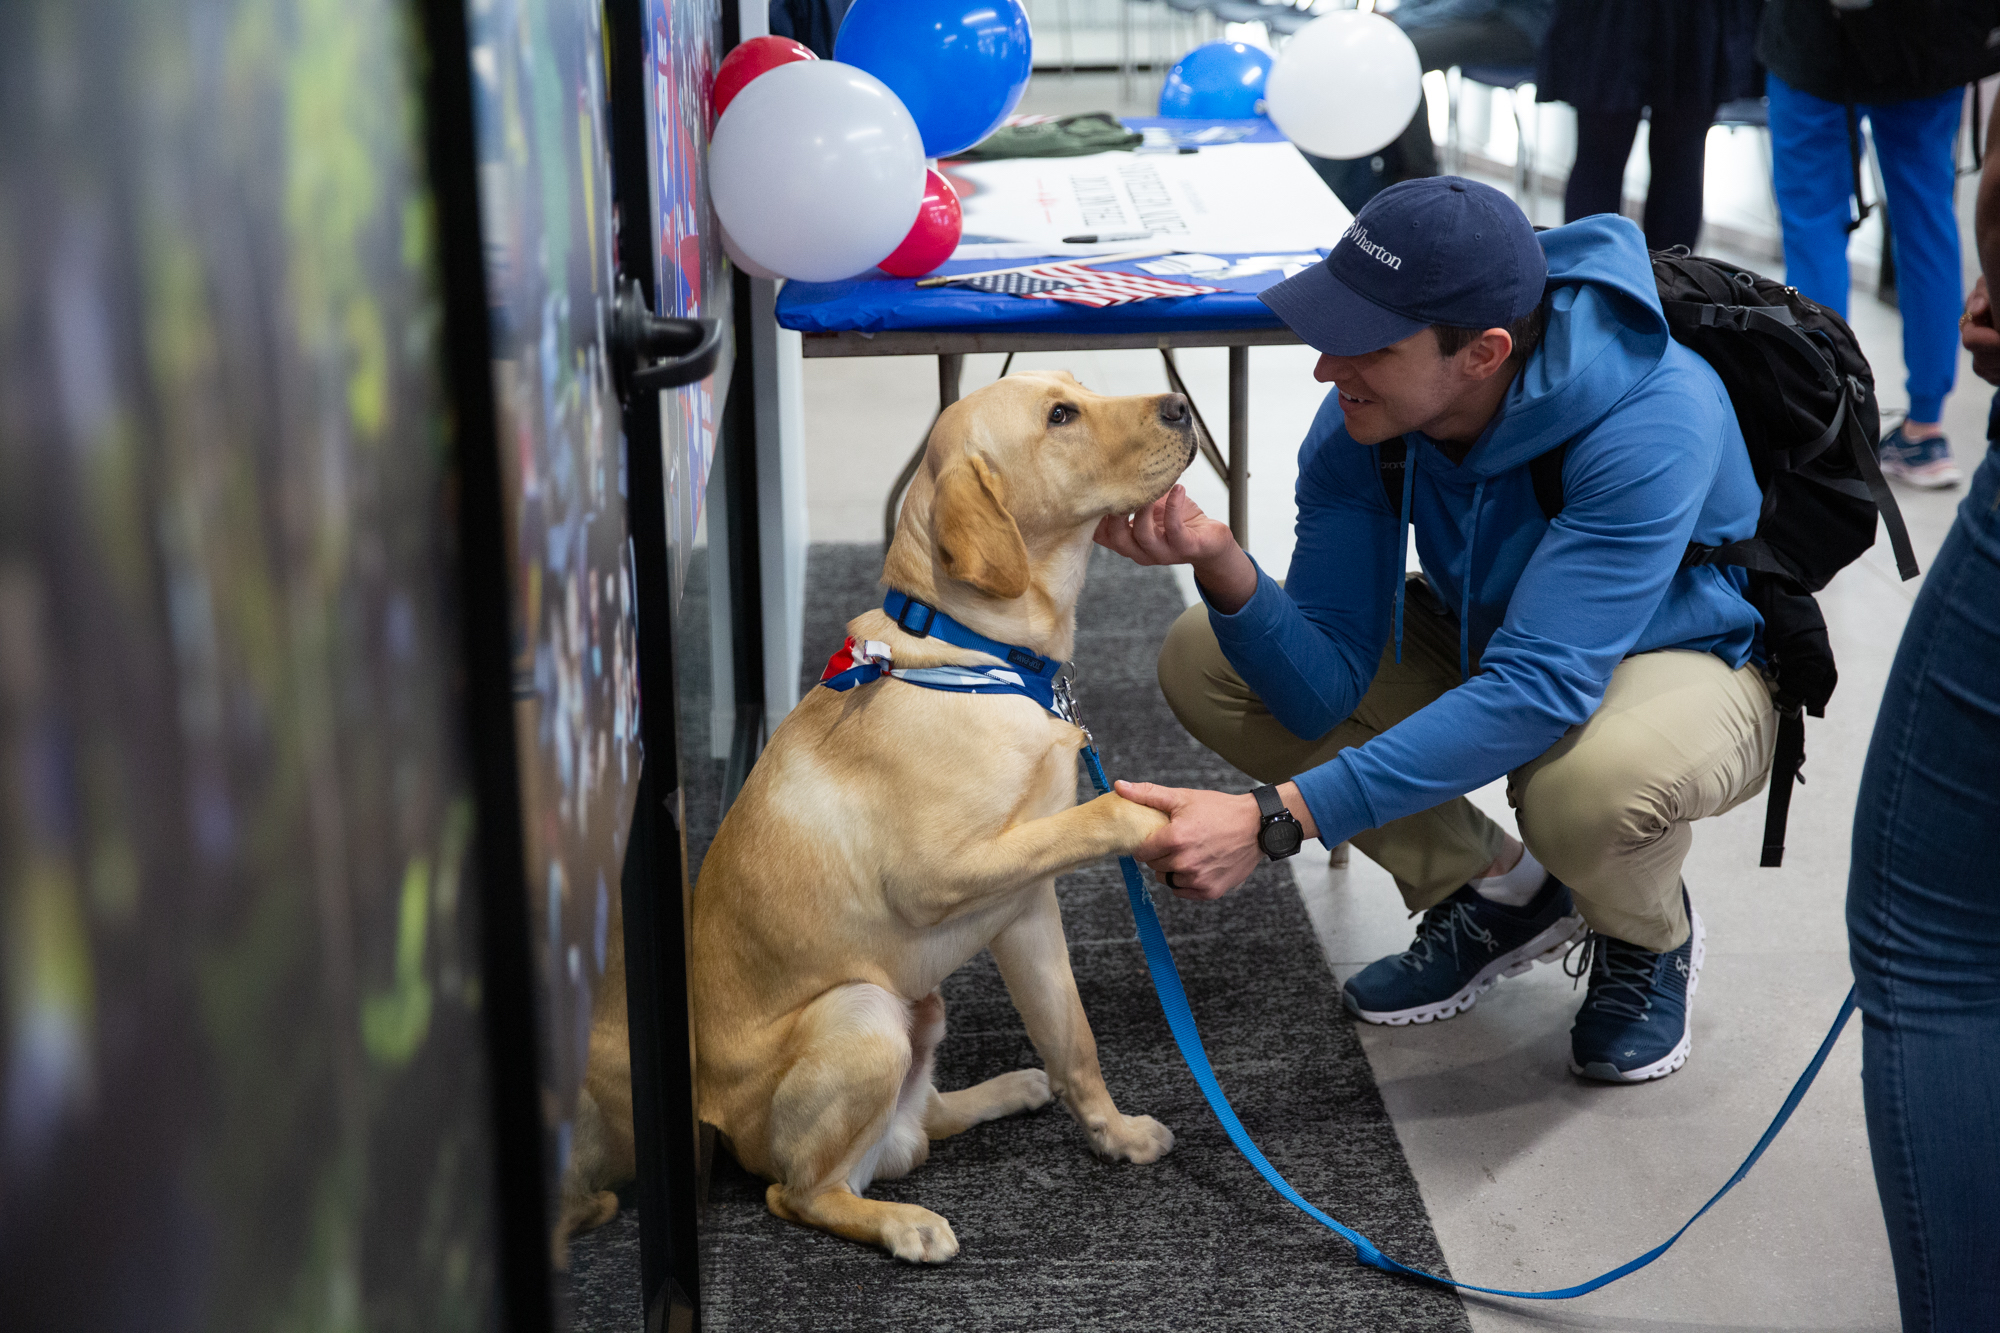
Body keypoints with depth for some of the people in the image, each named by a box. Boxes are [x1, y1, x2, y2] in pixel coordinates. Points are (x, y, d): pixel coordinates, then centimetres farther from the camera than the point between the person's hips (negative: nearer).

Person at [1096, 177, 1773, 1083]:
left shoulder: (1651, 423, -37)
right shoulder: (1362, 419, -20)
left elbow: (1537, 693, -43)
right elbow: (1324, 693, -20)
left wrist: (1276, 818, -48)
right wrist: (1222, 564, -41)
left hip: (1686, 663, -5)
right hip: (1486, 644, 6)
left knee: (1588, 782, -41)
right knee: (1201, 662, -10)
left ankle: (1648, 934, 0)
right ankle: (1496, 894, 6)